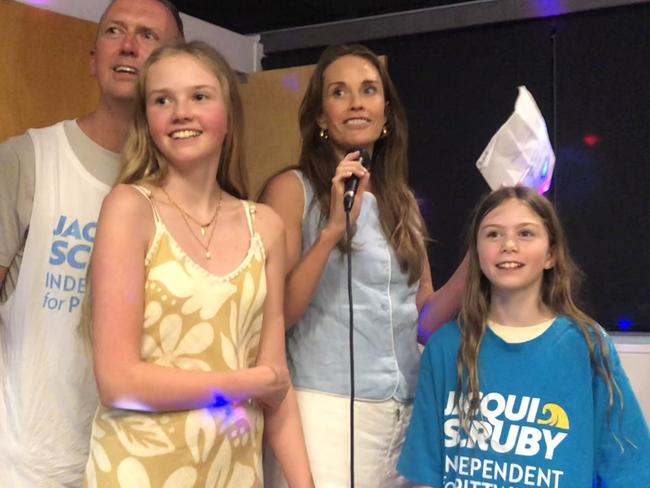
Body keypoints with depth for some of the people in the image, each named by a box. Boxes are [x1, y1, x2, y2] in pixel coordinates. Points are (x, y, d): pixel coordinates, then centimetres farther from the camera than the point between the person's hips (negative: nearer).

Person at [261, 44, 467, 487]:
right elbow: (276, 316, -10)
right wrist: (333, 229, -19)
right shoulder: (293, 189, -4)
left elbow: (424, 320, 12)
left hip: (406, 410, 5)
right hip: (325, 409, -5)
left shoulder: (402, 203, 12)